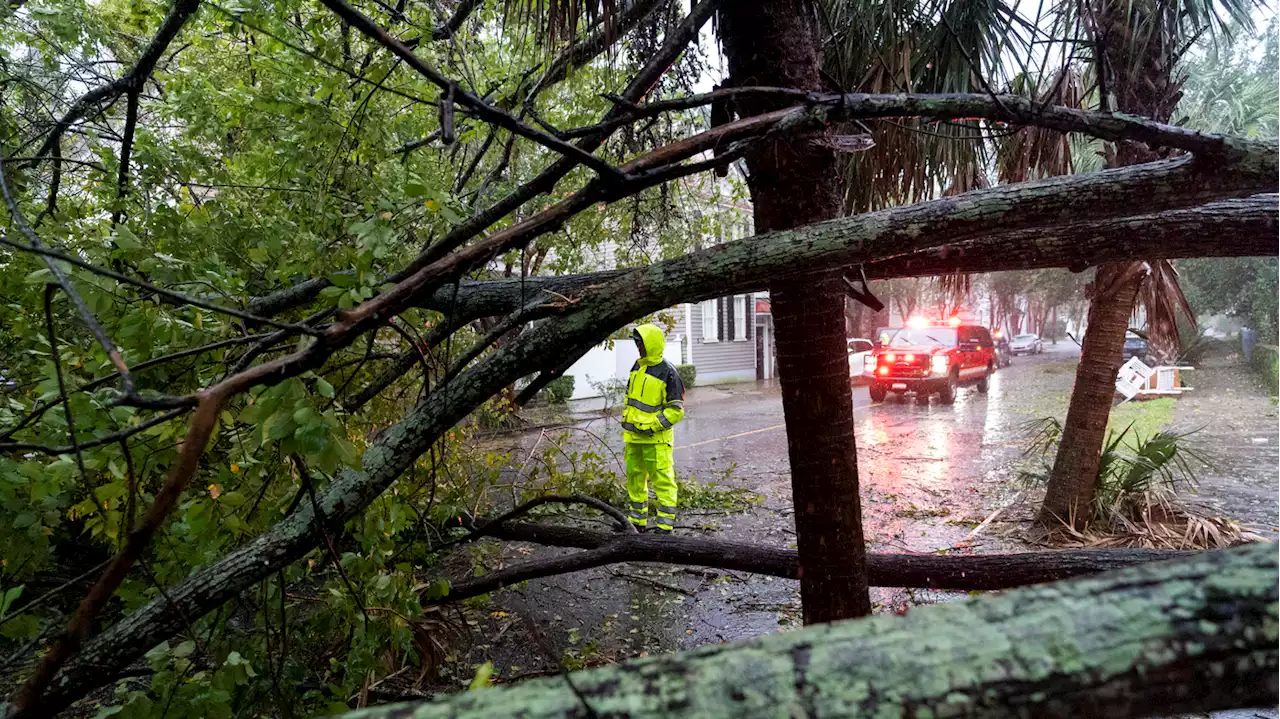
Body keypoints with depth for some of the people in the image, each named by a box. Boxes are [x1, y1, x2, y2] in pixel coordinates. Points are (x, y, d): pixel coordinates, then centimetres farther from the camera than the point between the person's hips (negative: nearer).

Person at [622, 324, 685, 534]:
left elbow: (676, 410, -13)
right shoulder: (637, 366, 10)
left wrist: (652, 426, -17)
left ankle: (665, 526, 3)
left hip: (656, 438, -8)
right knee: (634, 478, 15)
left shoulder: (668, 372, -13)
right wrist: (626, 420, 15)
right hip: (633, 436, 8)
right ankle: (637, 522, 28)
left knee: (662, 480, -3)